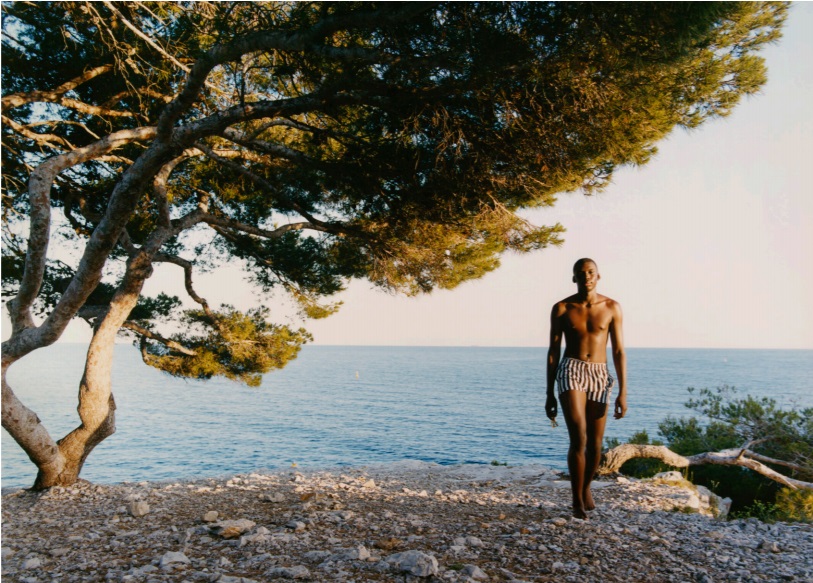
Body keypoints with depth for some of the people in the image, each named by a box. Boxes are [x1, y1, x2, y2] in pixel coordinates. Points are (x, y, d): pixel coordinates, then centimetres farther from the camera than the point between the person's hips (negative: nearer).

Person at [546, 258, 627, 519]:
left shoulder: (612, 307, 3)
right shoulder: (561, 309, 1)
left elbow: (619, 352, 3)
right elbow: (553, 352, 5)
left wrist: (623, 392, -4)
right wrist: (549, 394, 4)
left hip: (599, 375, 2)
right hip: (571, 372, -2)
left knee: (595, 444, 8)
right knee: (578, 439, -16)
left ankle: (586, 487, 36)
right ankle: (577, 500, -2)